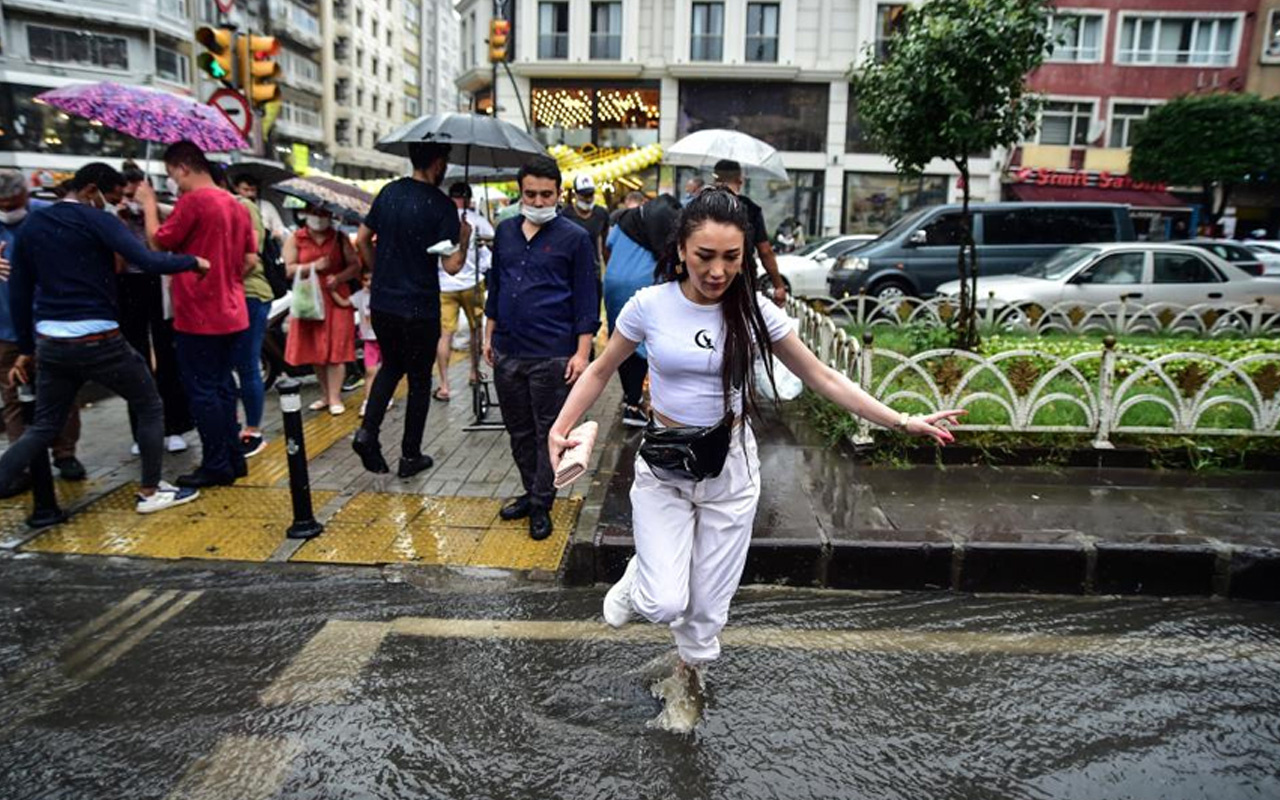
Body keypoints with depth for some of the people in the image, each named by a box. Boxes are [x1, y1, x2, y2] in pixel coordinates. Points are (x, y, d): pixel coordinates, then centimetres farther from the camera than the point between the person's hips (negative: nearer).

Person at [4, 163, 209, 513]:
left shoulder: (30, 226, 13)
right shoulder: (97, 221, -7)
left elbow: (18, 292, 15)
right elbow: (148, 262, -21)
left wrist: (25, 348, 20)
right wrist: (193, 262, -5)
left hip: (51, 344, 6)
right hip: (98, 341, -6)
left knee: (43, 428, 17)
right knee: (150, 408, 13)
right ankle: (150, 492, 17)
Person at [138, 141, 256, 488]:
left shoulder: (193, 201, -14)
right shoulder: (236, 205, 10)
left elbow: (158, 241, -8)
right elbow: (250, 259, 13)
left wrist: (149, 203, 3)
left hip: (198, 316, -8)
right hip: (231, 314, 8)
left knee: (202, 392, 0)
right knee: (222, 387, 15)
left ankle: (216, 466, 5)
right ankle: (234, 459, 20)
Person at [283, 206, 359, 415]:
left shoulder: (340, 238, 8)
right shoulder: (295, 239, 7)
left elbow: (355, 265, 3)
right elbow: (289, 269, -2)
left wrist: (338, 277, -14)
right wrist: (314, 266, -17)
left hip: (336, 299, -1)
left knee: (336, 350, -5)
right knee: (315, 350, 5)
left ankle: (335, 398, -1)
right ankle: (325, 394, 18)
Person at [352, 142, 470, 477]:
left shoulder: (388, 192, 4)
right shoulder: (441, 205, -14)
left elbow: (362, 240, 10)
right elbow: (451, 265, -17)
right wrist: (465, 238, 0)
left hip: (381, 303, 6)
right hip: (419, 308, -5)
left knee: (391, 365, 25)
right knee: (419, 380, 10)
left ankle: (367, 432, 9)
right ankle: (410, 456, 18)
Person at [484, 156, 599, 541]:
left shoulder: (575, 238, -4)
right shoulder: (505, 232, 10)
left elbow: (586, 300, -5)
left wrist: (582, 352, -11)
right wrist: (489, 335, 17)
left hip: (552, 356, -5)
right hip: (507, 352, 5)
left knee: (549, 434, 4)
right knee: (519, 431, 15)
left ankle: (541, 505, 15)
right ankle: (531, 491, 31)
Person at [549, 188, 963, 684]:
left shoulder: (754, 312, -8)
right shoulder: (649, 306, -11)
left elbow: (823, 378, -1)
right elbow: (600, 371, 3)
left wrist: (901, 422, -3)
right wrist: (560, 428, -11)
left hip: (730, 467, 1)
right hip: (663, 467, -1)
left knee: (709, 604, 11)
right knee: (665, 604, -9)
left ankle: (692, 670, 42)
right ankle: (641, 578, 29)